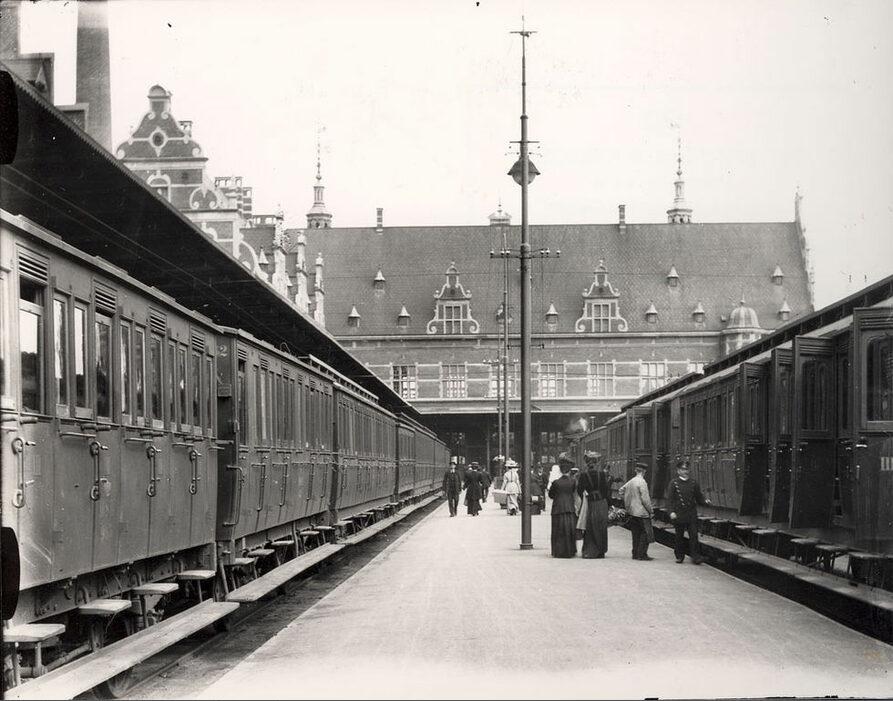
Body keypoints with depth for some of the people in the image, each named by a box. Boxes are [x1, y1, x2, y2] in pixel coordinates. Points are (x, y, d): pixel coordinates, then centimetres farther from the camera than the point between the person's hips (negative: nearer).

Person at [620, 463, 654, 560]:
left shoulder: (631, 481, 8)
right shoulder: (642, 482, -15)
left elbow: (621, 490, 20)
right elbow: (645, 498, -18)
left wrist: (627, 506, 23)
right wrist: (650, 509, -6)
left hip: (632, 512, 8)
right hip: (642, 512, -8)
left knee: (636, 534, 13)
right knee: (645, 534, -2)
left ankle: (635, 554, 15)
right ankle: (642, 554, -4)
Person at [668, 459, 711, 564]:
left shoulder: (693, 483, 9)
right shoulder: (674, 483, 0)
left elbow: (699, 497, 12)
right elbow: (670, 499, -4)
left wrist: (705, 502, -8)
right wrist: (672, 511, -15)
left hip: (692, 514, 2)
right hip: (679, 514, -2)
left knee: (694, 535, -6)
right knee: (679, 536, 6)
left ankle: (695, 556, -5)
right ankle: (679, 556, 19)